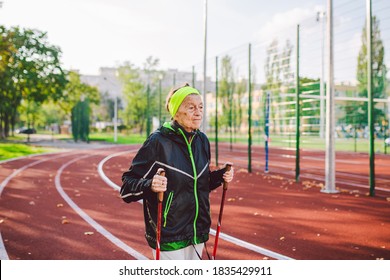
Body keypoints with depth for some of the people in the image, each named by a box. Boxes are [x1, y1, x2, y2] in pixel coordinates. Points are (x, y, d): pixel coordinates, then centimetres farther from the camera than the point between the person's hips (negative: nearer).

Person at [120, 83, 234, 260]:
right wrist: (150, 185, -33)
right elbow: (127, 185, -15)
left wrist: (220, 176, 0)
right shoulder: (158, 141, -16)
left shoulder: (202, 141, 4)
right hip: (169, 236, -6)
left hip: (198, 232, 7)